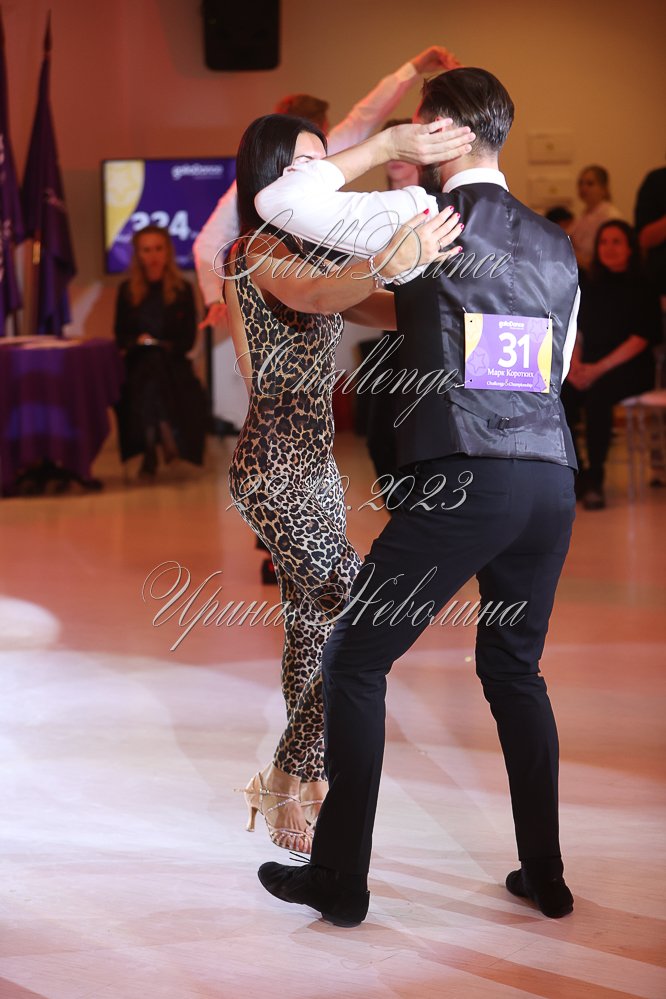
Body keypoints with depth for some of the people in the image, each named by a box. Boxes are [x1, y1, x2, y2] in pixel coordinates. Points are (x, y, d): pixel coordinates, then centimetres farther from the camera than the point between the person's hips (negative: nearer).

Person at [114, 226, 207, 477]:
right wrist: (136, 341, -11)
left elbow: (189, 338, 4)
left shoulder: (182, 290, 8)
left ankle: (150, 452, -26)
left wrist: (167, 346, -14)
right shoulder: (127, 290, 11)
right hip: (138, 361, 1)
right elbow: (120, 335, 10)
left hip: (172, 360, -1)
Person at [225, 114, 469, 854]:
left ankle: (298, 781, 20)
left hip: (312, 461, 10)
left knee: (315, 622, 11)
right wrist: (390, 261, -53)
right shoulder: (260, 255, -12)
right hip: (275, 465, -10)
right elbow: (316, 298, -35)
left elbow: (394, 312, 9)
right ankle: (286, 784, -5)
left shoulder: (308, 255, 17)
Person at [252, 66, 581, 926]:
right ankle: (544, 877, 23)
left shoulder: (424, 217, -2)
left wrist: (377, 147, 8)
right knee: (514, 669, 22)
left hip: (461, 483, -6)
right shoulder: (559, 251, 17)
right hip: (551, 482, 6)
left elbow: (277, 202, -1)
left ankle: (341, 882, 8)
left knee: (352, 662, 6)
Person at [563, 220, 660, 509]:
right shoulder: (589, 287, 15)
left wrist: (599, 368, -19)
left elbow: (642, 337, -9)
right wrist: (575, 363, -10)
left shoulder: (641, 288, 0)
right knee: (560, 398, -26)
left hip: (630, 369, -4)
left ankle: (594, 479, -25)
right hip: (589, 367, 4)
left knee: (597, 394, -36)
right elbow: (575, 331, 12)